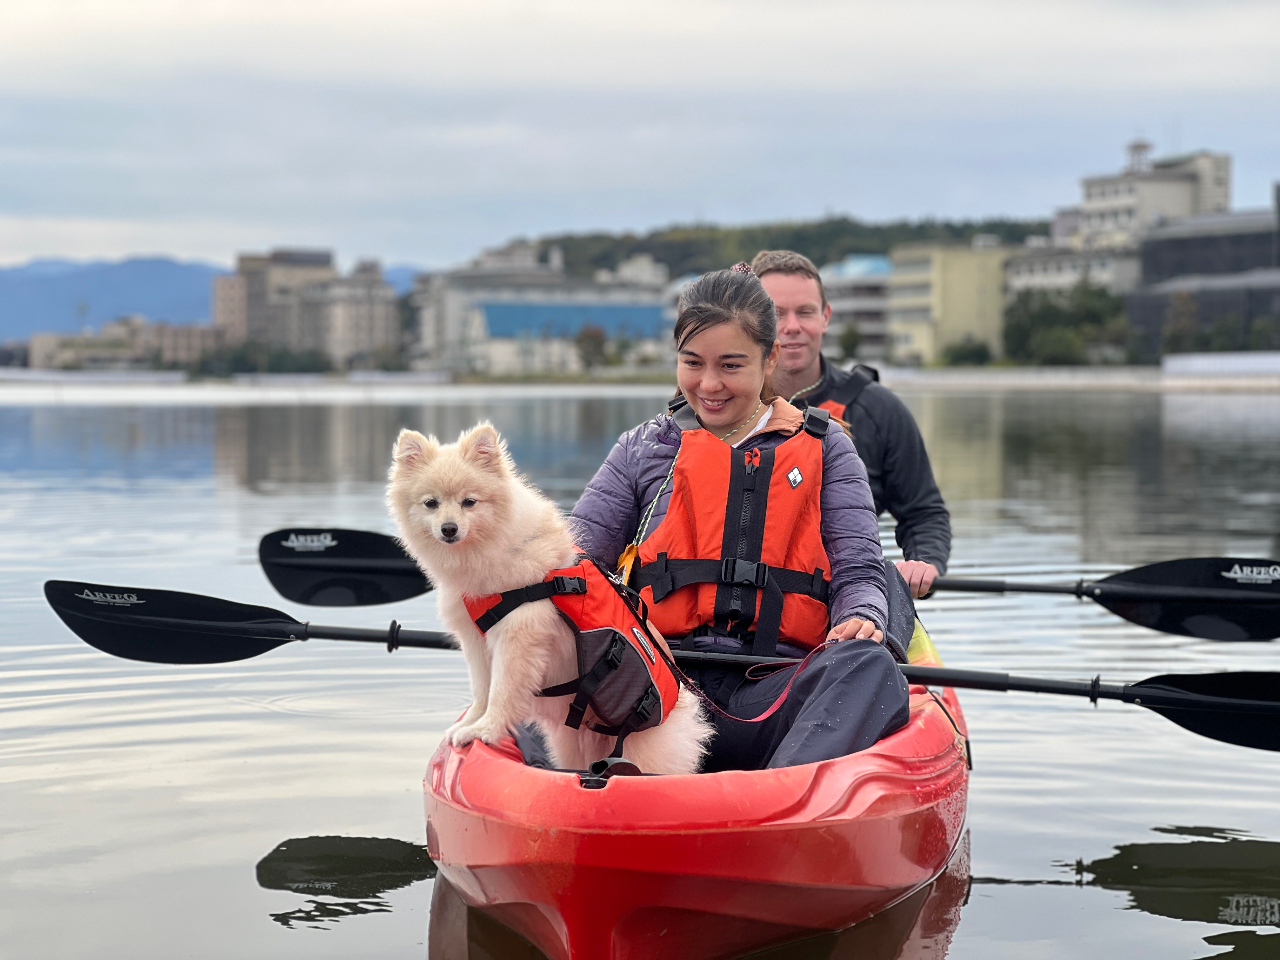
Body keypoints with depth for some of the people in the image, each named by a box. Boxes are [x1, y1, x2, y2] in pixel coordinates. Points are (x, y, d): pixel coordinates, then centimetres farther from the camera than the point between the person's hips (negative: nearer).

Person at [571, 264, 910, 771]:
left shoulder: (824, 450, 19)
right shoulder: (642, 450, 21)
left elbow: (858, 568, 11)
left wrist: (860, 617, -14)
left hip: (774, 691, 0)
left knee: (869, 667, -35)